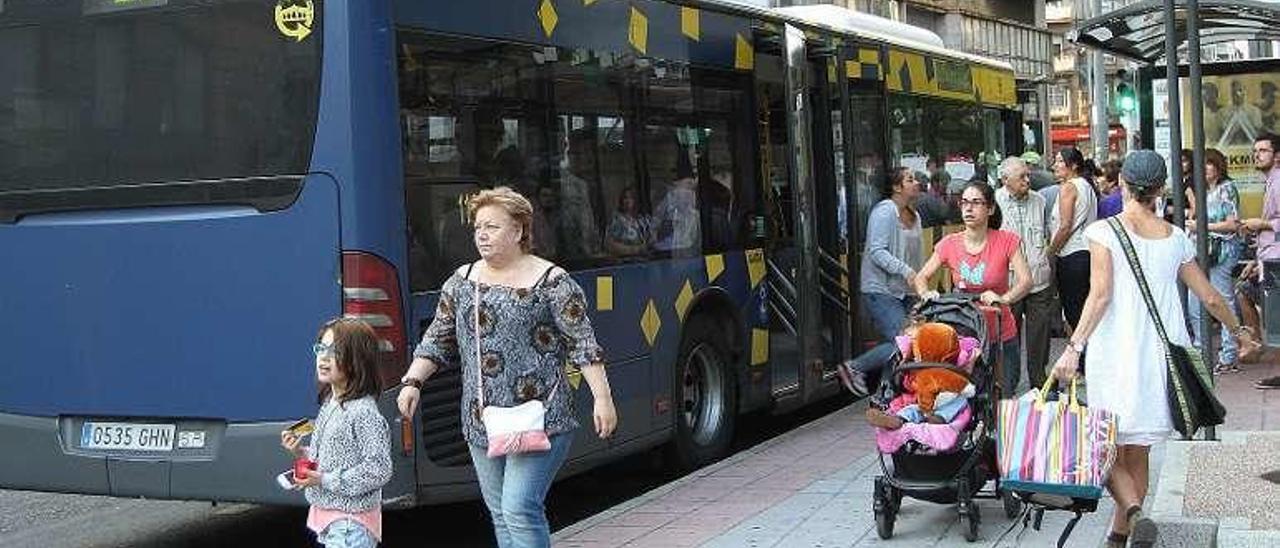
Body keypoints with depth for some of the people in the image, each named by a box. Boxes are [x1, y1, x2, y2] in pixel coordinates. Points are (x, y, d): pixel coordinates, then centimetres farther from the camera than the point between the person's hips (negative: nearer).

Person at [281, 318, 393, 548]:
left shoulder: (364, 412, -19)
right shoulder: (329, 404, 10)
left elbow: (379, 468, -23)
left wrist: (325, 480, -21)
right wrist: (301, 453, 3)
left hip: (351, 523, -9)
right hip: (327, 516, 9)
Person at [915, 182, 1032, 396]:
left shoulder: (1007, 241, -8)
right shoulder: (949, 244, -1)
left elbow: (1025, 281, -16)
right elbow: (921, 277, 5)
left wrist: (1004, 299, -35)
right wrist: (926, 294, -17)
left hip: (1001, 337, -1)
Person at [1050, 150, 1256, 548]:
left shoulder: (1104, 231, -5)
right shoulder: (1176, 239, 7)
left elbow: (1101, 294, -16)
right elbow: (1209, 298, 14)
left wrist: (1074, 347, -18)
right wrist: (1238, 331, 31)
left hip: (1114, 353, -4)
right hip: (1159, 356, 4)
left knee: (1109, 451, 4)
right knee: (1138, 453, 16)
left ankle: (1134, 513, -21)